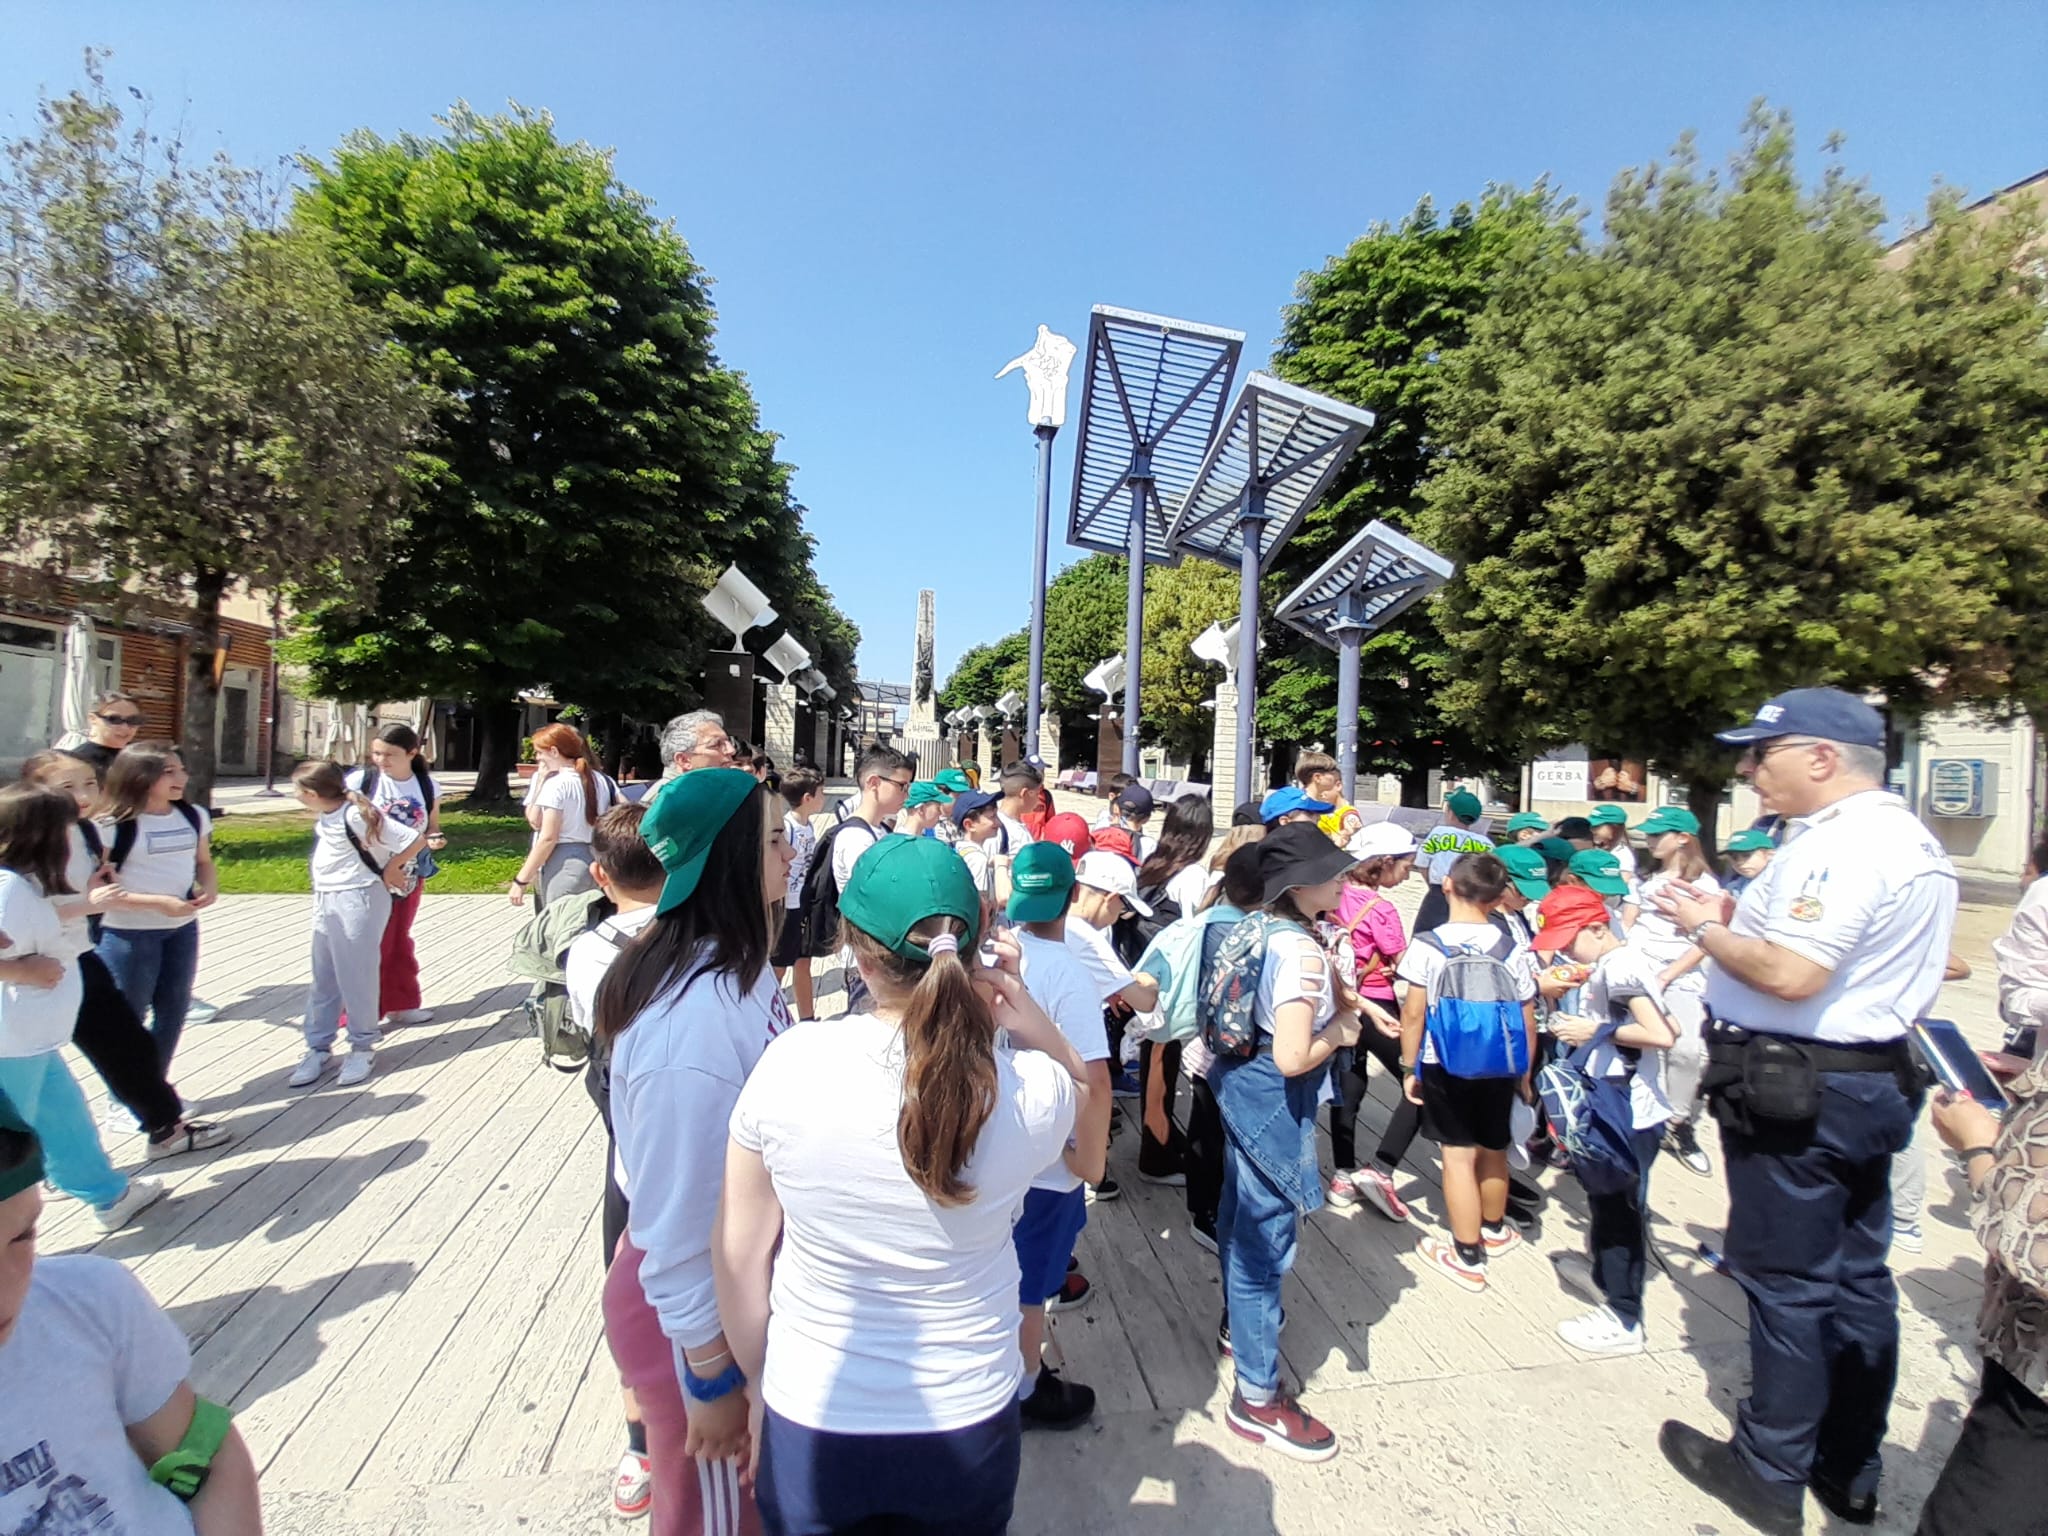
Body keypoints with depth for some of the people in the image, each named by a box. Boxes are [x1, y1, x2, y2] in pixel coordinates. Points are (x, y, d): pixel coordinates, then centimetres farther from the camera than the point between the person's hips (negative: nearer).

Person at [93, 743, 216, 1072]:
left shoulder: (194, 816, 2)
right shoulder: (114, 825, -15)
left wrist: (210, 887, -6)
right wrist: (158, 902, -23)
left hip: (183, 928, 6)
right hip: (128, 933, -6)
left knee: (174, 1009, 15)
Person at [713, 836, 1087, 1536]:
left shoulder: (790, 1064, -23)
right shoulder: (1030, 1089, -22)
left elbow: (742, 1259, -10)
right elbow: (1081, 1088, 4)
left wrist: (762, 1389, 7)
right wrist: (1032, 1020, -16)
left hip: (811, 1430, 0)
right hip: (970, 1428, 1)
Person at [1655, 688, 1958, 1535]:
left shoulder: (1841, 843, -21)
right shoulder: (1910, 837, 12)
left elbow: (1789, 975, -28)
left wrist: (1706, 928, -13)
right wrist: (1743, 919, 7)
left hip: (1795, 1090, -10)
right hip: (1871, 1079, 10)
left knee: (1786, 1284, 4)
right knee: (1857, 1279, 17)